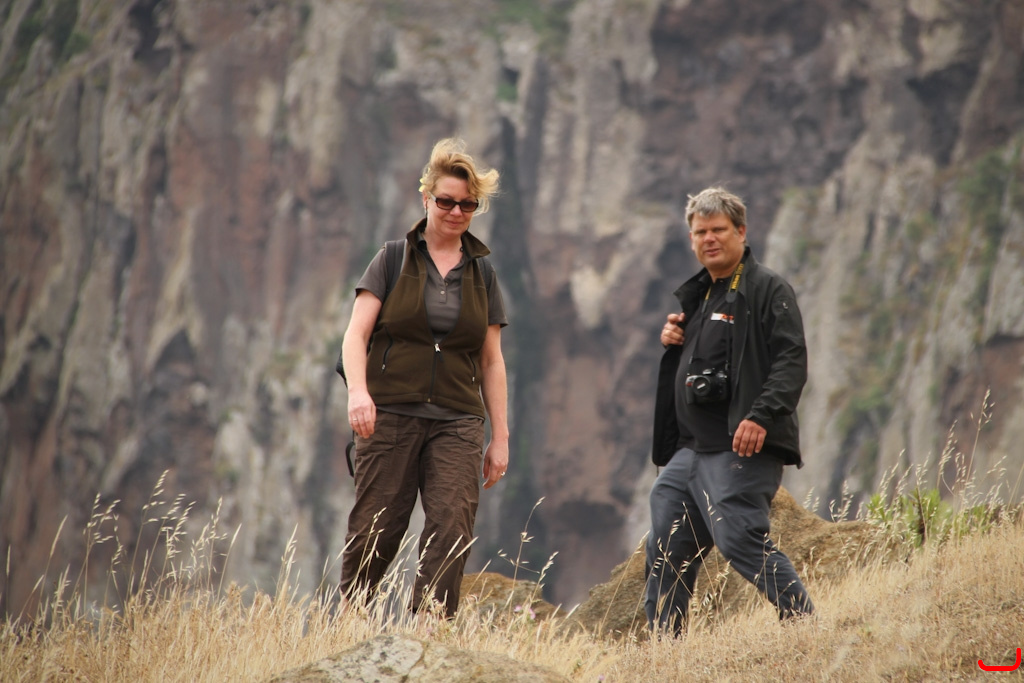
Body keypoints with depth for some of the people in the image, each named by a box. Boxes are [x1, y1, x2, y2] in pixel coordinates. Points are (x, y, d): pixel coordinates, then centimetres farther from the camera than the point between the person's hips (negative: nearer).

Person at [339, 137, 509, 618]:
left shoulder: (481, 274, 14)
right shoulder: (393, 260, 6)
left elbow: (491, 361, 16)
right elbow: (356, 334, -2)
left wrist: (500, 437, 11)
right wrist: (357, 390, -21)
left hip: (456, 422, 2)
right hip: (390, 415, -2)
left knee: (451, 533, -11)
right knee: (374, 531, -3)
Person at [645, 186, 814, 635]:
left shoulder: (768, 289, -4)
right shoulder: (697, 295, 21)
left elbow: (791, 361, -15)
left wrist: (762, 415, -28)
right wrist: (673, 342, 9)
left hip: (742, 447, -9)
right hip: (691, 447, 9)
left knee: (740, 539, -19)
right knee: (667, 550, 8)